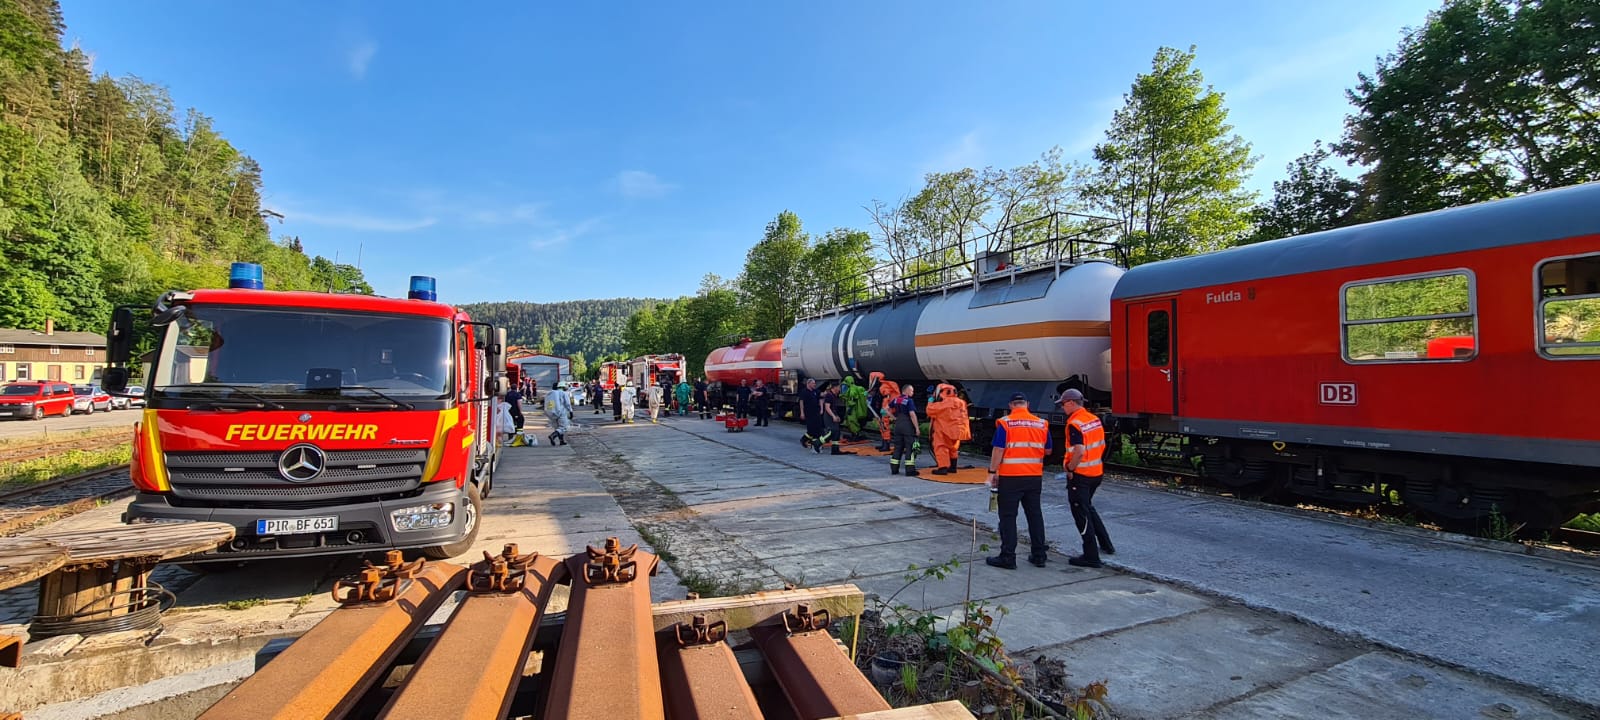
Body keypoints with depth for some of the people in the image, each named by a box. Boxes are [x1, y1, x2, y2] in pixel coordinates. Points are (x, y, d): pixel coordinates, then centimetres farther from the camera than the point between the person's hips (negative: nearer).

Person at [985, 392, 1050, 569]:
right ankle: (1039, 555, 22)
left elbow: (998, 450, -12)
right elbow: (1047, 451, 11)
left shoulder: (1005, 423, -8)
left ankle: (1008, 557, 4)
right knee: (1034, 514, 15)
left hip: (1010, 477, -4)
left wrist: (992, 472, -5)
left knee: (1008, 516, 2)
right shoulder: (1042, 424, 4)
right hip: (1034, 477, 4)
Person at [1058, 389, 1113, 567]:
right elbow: (1102, 445, 14)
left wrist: (1070, 468, -15)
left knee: (1081, 514, 0)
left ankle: (1091, 556, 5)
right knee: (1088, 507, 27)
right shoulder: (1095, 419, 7)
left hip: (1079, 475, -9)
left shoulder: (1075, 423, -21)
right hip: (1096, 472, 9)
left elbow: (1079, 451, -28)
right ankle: (1105, 544, 35)